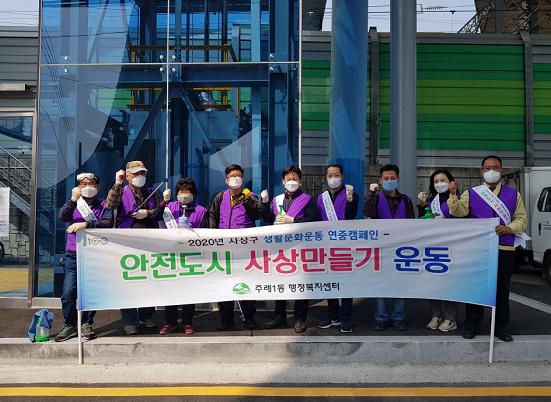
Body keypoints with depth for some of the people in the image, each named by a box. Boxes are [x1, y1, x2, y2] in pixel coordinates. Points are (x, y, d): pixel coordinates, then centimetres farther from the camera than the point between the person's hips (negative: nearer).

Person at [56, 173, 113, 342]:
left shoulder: (103, 205, 6)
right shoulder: (74, 203, 12)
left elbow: (108, 223, -13)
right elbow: (62, 216, -9)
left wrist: (86, 224, -24)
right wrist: (73, 199, -22)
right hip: (73, 256, 1)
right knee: (68, 293, -3)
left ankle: (87, 324, 19)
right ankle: (69, 326, 13)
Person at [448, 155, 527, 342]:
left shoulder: (513, 194, 11)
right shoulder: (470, 193, 7)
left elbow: (521, 219, 8)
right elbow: (459, 211, -10)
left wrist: (508, 228, -12)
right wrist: (453, 195, -28)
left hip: (505, 250, 1)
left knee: (502, 289, 8)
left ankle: (501, 326, 20)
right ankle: (472, 325, 15)